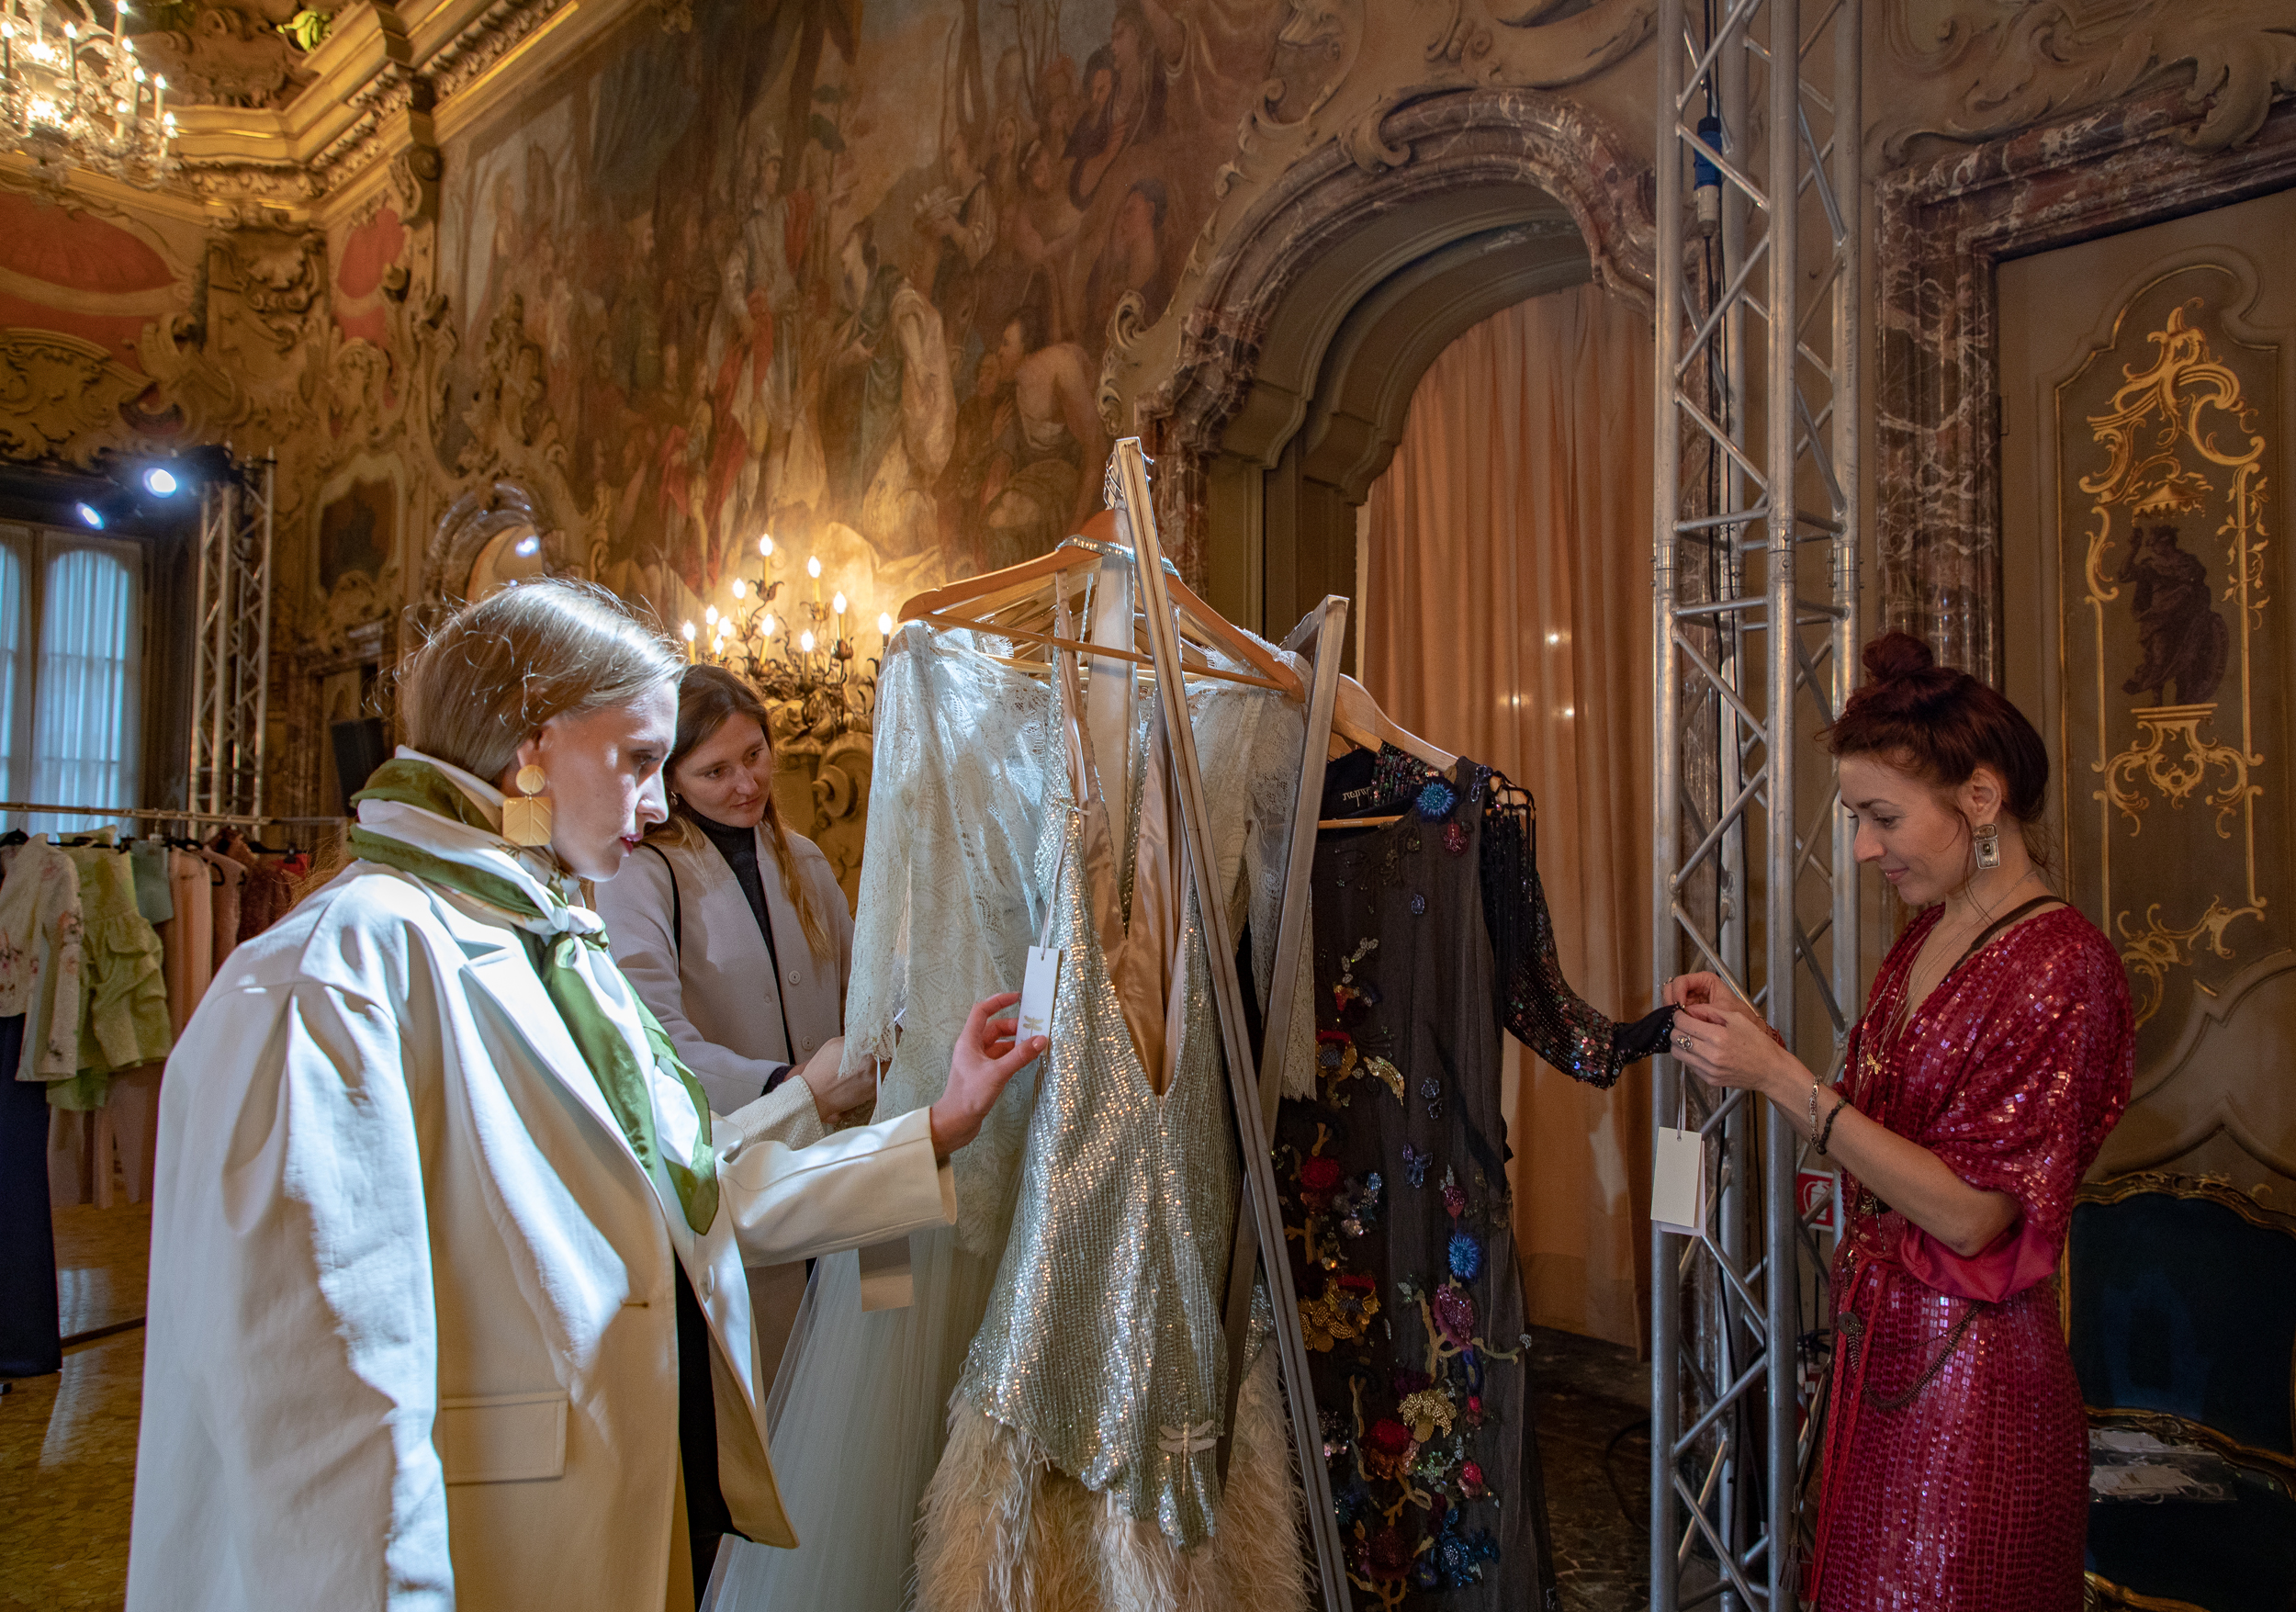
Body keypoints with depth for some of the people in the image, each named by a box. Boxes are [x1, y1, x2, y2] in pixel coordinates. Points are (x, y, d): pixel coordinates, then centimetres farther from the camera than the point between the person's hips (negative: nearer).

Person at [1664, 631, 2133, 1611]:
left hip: (1968, 1375, -7)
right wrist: (1747, 1038, -3)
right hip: (1878, 1341, 7)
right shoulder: (1928, 935, 5)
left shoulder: (2060, 964, -18)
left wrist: (1784, 1080, -24)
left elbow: (1971, 1214, -22)